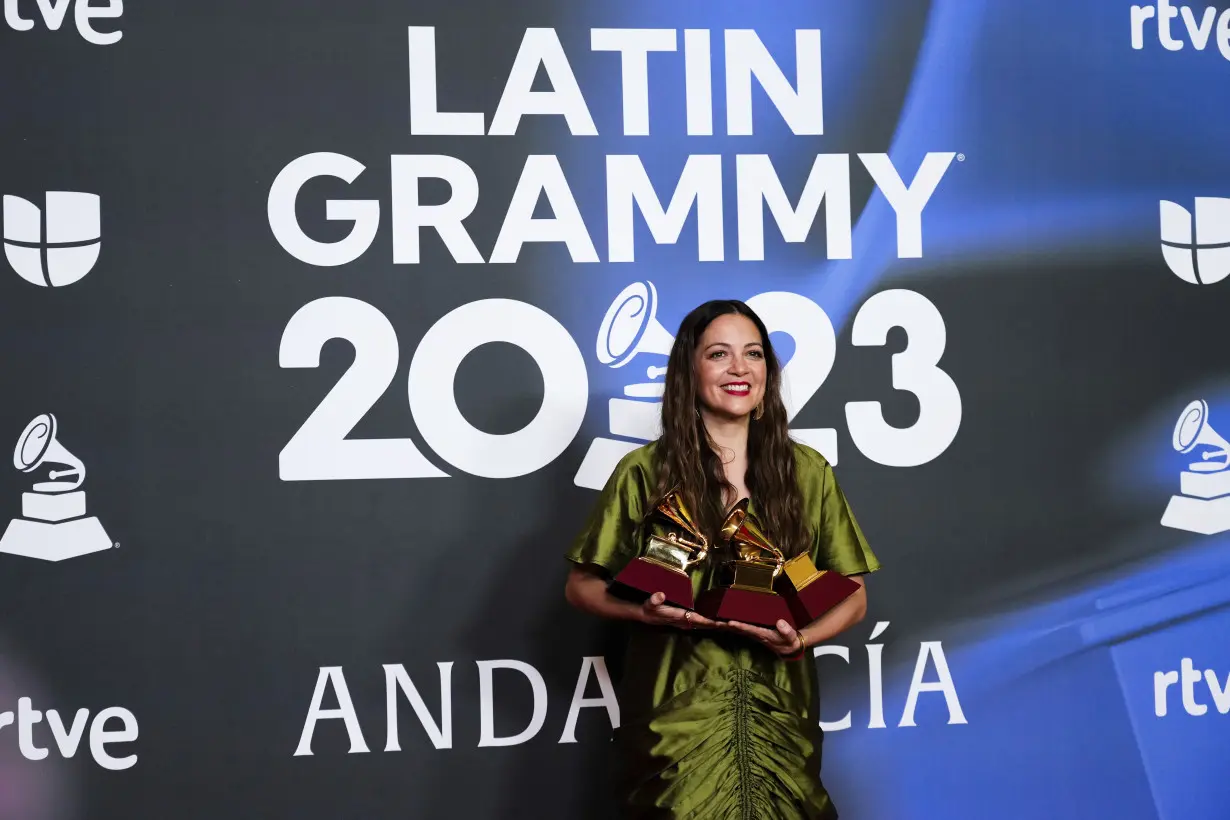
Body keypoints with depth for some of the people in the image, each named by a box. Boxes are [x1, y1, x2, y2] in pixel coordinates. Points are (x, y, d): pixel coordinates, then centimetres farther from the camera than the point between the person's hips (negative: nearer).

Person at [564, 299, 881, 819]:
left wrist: (801, 639, -11)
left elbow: (852, 597, 9)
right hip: (675, 718, -2)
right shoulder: (644, 472, -1)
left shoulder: (808, 472, 5)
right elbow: (581, 586, 5)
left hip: (779, 717, 2)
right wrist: (647, 612, -15)